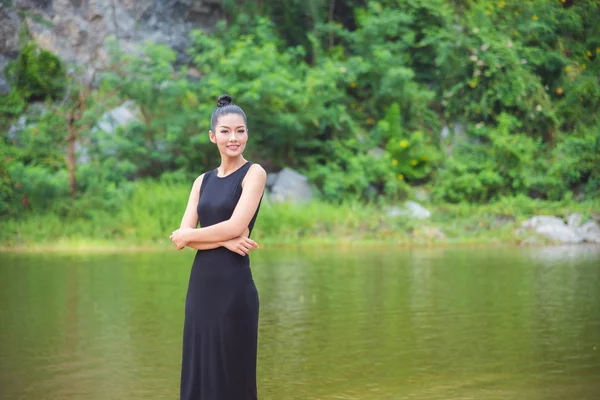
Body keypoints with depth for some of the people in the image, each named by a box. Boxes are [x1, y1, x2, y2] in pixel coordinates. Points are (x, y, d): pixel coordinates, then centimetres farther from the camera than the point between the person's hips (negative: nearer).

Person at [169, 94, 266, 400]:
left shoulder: (254, 173, -4)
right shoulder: (203, 181, 12)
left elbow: (235, 227, -16)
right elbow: (181, 238, 2)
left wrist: (187, 235, -2)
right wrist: (223, 240, -14)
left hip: (233, 286, -6)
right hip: (200, 285, 6)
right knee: (198, 372, 9)